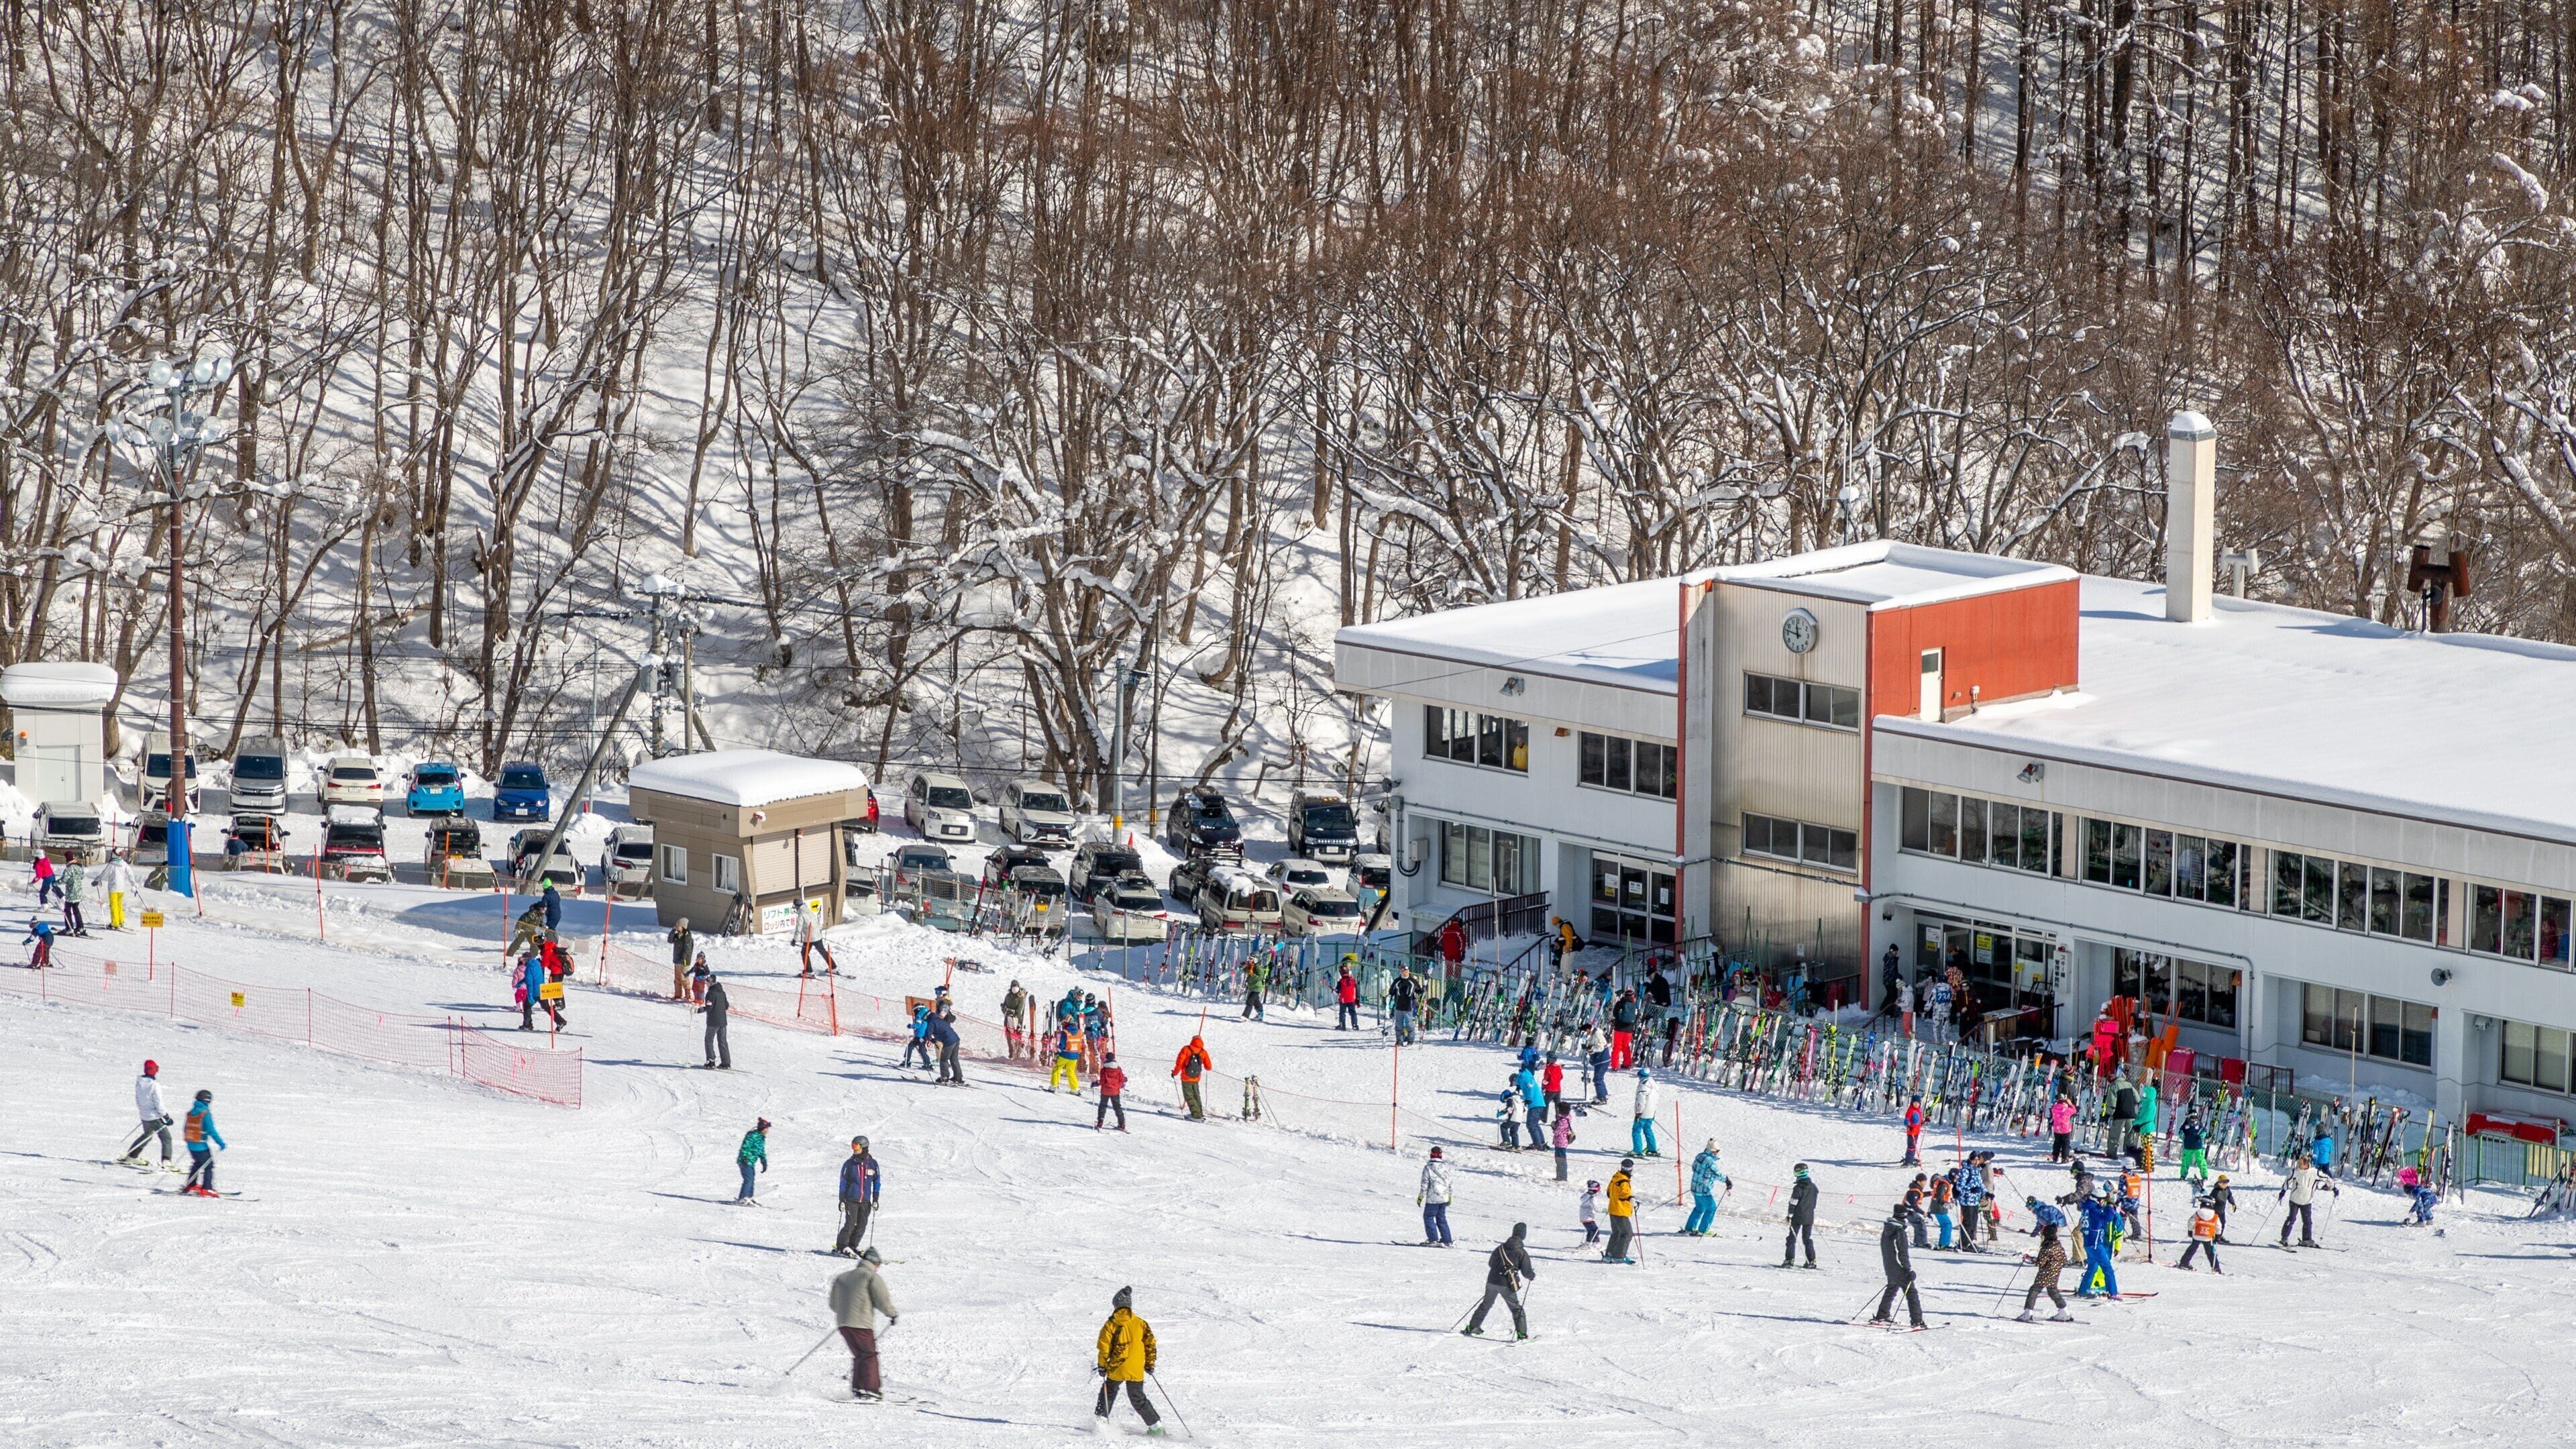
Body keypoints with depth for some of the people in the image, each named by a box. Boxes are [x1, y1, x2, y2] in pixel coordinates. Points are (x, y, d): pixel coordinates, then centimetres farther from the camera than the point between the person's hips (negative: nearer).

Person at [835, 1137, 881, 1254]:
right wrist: (842, 1200, -2)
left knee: (862, 1226, 2)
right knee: (850, 1224, -11)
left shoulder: (872, 1164, 4)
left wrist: (875, 1200, 5)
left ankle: (852, 1246, 15)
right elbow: (843, 1182, 3)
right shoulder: (849, 1164, -1)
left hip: (865, 1201, 3)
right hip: (851, 1199, -3)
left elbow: (877, 1182, 11)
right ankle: (841, 1246, -3)